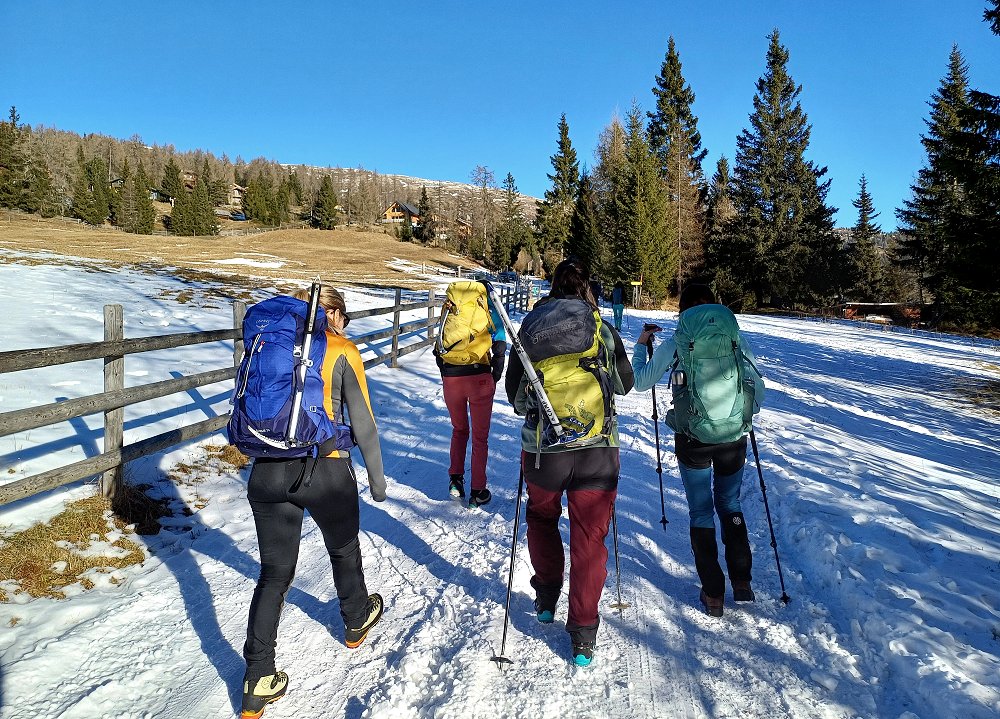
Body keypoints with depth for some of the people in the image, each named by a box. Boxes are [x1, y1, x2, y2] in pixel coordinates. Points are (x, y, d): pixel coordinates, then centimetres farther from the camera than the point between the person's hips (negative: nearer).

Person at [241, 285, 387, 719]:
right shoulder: (342, 351, -3)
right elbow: (363, 424, -3)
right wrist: (377, 478, 8)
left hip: (269, 471, 3)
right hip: (325, 470, -3)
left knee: (274, 574, 14)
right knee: (344, 550, 24)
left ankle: (258, 683, 15)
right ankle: (356, 622, 48)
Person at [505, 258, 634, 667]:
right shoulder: (603, 329, -1)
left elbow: (514, 394, 4)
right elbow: (626, 384, 14)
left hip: (543, 448, 0)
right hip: (598, 449, 0)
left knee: (542, 517, 27)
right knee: (589, 539, 11)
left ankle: (547, 598, 38)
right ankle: (583, 635, 17)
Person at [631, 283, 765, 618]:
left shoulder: (673, 345, -7)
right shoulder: (736, 341, -3)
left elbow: (640, 382, 3)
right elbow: (758, 393, 2)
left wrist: (641, 345, 16)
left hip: (692, 441, -2)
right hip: (734, 439, 2)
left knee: (701, 512, 13)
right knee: (730, 505, 23)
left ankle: (713, 594, 18)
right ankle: (741, 582, 27)